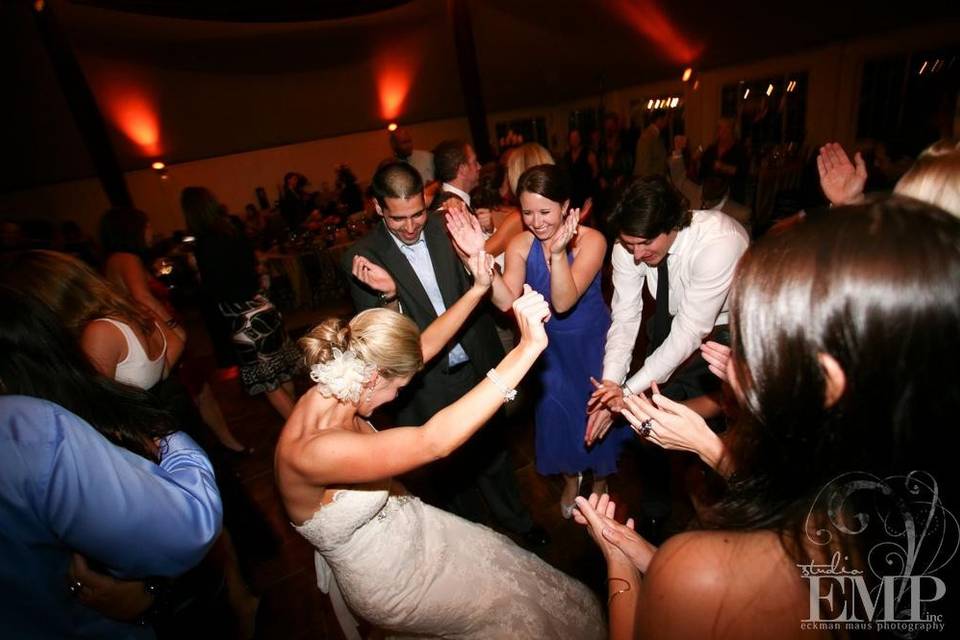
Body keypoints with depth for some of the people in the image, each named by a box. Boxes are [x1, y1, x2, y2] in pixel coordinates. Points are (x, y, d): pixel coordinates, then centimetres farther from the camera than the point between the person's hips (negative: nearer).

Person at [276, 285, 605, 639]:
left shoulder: (330, 394, -13)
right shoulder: (310, 452, -37)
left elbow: (425, 347, -5)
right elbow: (433, 443, -46)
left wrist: (478, 290, -7)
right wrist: (528, 347, -48)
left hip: (413, 530, 7)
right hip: (392, 581, -7)